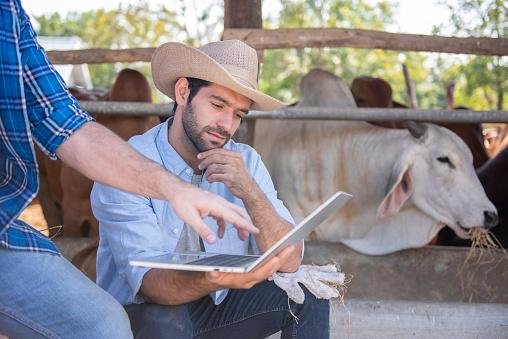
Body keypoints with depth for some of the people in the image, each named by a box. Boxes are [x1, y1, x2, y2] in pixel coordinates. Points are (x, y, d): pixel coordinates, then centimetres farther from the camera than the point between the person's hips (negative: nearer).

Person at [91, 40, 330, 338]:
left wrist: (251, 193, -27)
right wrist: (219, 280, -49)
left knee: (306, 296, -17)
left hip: (218, 305, 4)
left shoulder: (245, 162, -4)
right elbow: (147, 280, -28)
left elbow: (289, 262, -11)